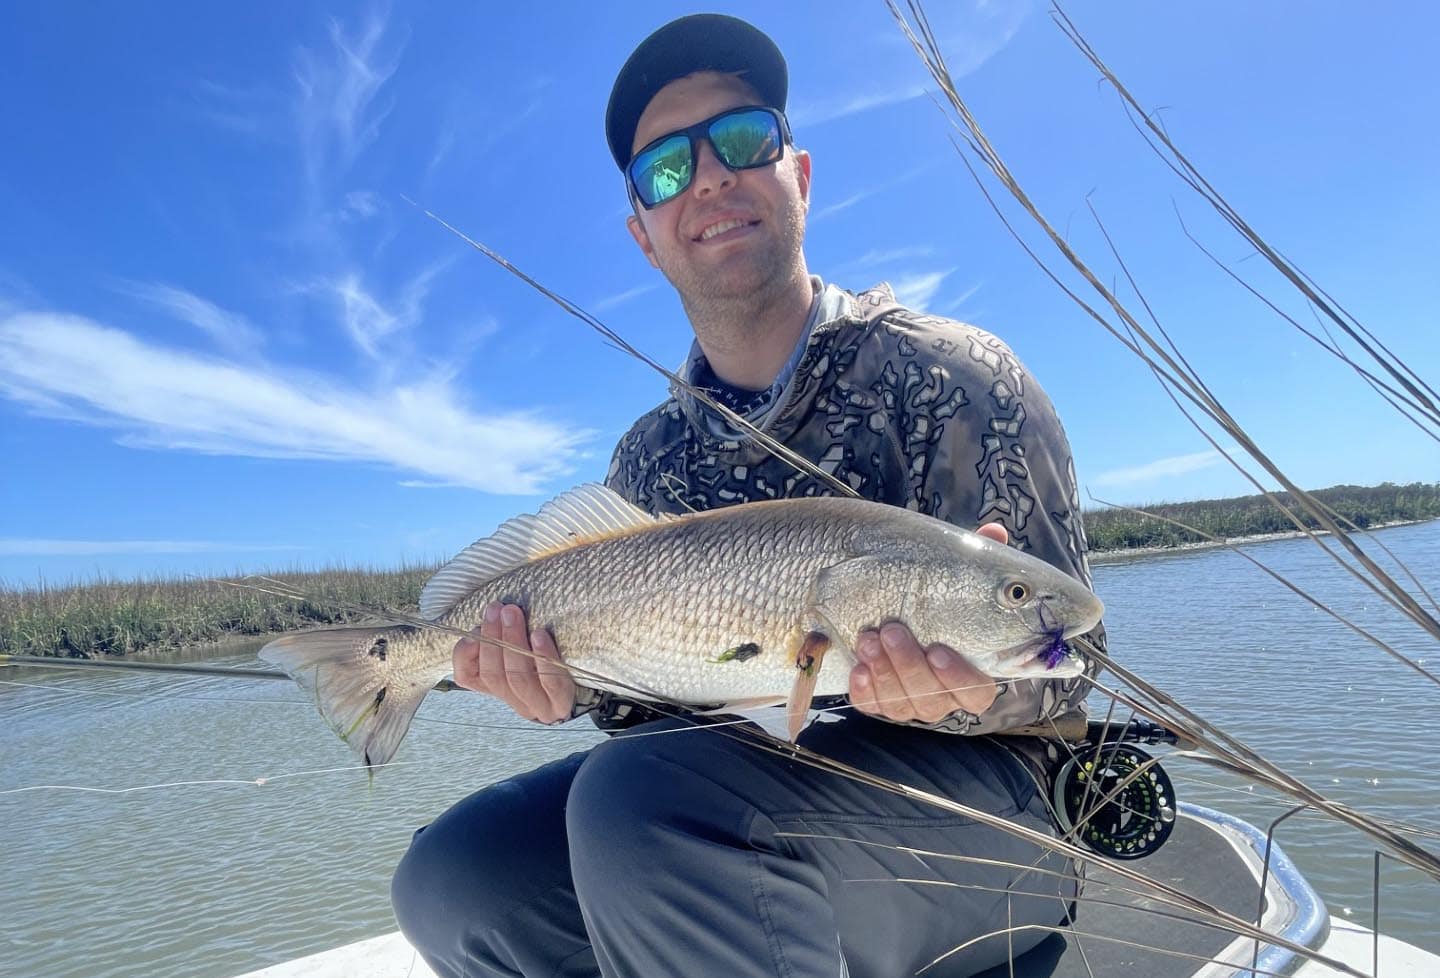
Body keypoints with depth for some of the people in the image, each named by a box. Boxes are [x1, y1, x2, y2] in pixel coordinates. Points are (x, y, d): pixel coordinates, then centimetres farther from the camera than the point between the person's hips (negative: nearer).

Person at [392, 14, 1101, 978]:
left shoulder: (946, 373, -8)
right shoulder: (645, 463, 8)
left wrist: (964, 691, -32)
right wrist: (581, 687, -11)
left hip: (985, 806, -5)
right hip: (744, 789, 6)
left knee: (644, 795, -34)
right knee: (455, 877, -11)